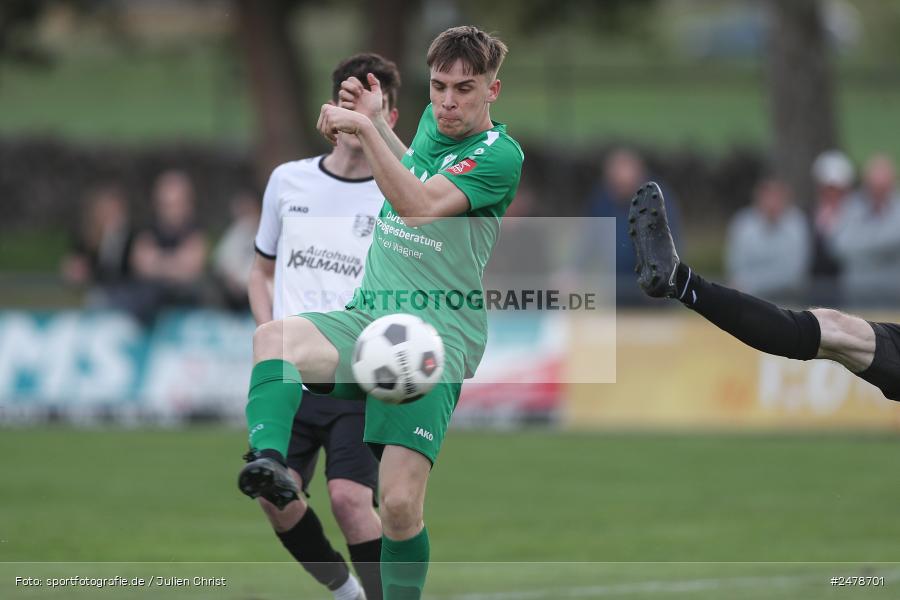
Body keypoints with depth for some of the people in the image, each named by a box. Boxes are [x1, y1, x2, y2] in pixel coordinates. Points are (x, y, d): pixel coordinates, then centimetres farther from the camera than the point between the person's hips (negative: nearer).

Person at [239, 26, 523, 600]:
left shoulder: (500, 155, -8)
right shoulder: (433, 121, 15)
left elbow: (420, 205, -23)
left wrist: (366, 128, -26)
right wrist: (378, 122, 27)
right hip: (366, 319, 6)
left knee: (400, 503, -16)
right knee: (271, 337, -30)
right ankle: (269, 462, -51)